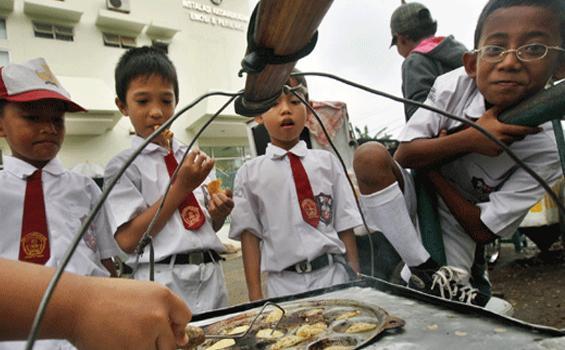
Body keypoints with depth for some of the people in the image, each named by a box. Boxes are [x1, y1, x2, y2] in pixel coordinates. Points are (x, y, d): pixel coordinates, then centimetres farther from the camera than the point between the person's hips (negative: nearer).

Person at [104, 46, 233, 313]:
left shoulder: (193, 158, 10)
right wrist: (180, 187, -15)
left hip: (211, 279, 5)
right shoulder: (123, 166, -4)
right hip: (164, 282, -5)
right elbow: (127, 239, -13)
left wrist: (218, 214, -6)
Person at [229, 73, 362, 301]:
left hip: (334, 274, 1)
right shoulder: (250, 173, 2)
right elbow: (249, 234, 0)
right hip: (284, 284, -1)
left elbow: (345, 225, 5)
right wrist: (255, 296, -2)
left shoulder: (327, 162, 5)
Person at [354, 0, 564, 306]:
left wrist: (431, 166, -18)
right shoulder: (453, 86, -18)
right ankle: (428, 273, -20)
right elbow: (404, 155, -16)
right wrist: (469, 139, -30)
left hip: (453, 232, -2)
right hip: (412, 203, 2)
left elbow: (483, 229, -18)